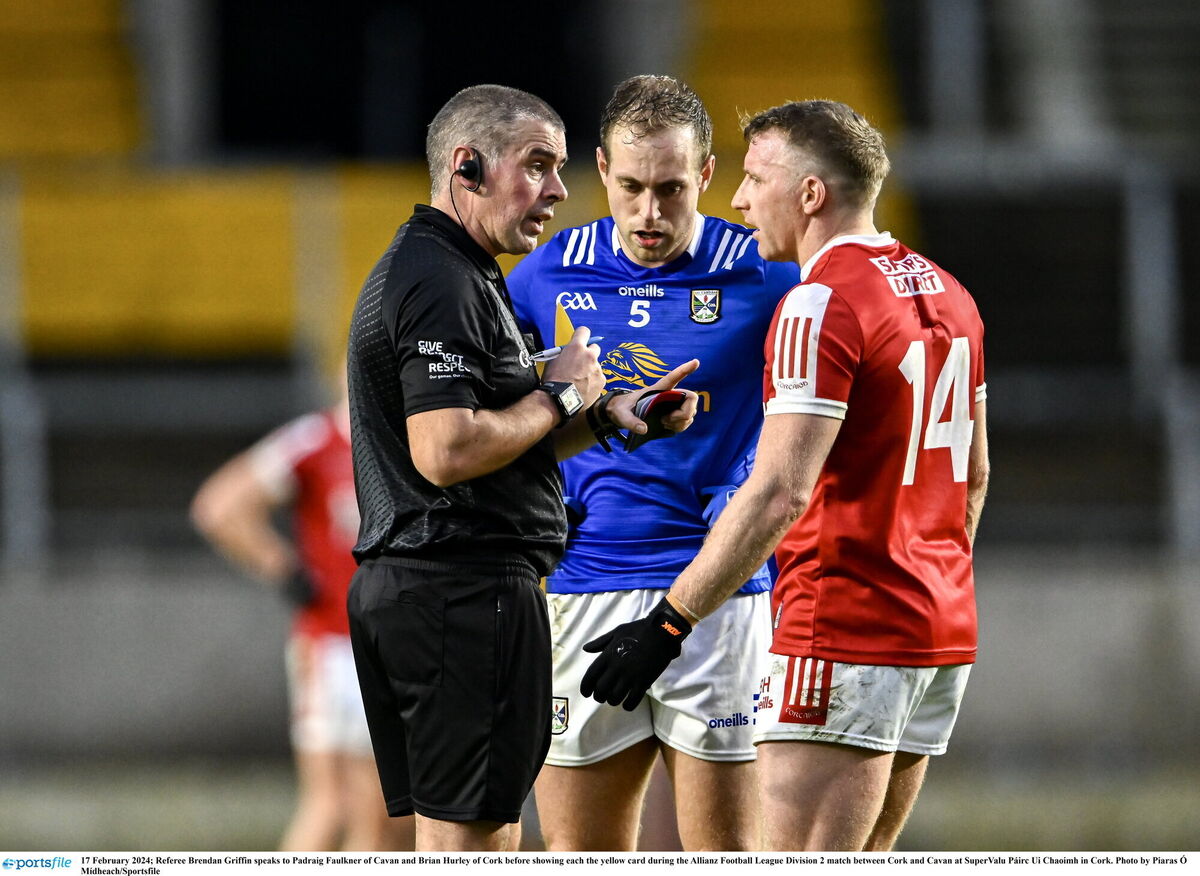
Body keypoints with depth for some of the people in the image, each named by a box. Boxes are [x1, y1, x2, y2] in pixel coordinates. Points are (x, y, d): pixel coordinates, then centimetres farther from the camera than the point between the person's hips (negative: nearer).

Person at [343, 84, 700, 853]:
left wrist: (606, 416, 10)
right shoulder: (441, 284, -14)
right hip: (466, 592, -11)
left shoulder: (434, 272, 20)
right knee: (470, 836, -9)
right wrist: (560, 396, -11)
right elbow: (446, 452, -25)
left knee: (472, 834, 13)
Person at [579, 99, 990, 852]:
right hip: (943, 633, 9)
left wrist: (670, 622, -20)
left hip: (842, 637, -9)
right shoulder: (947, 295, 13)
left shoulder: (822, 304, -15)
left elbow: (780, 493, -22)